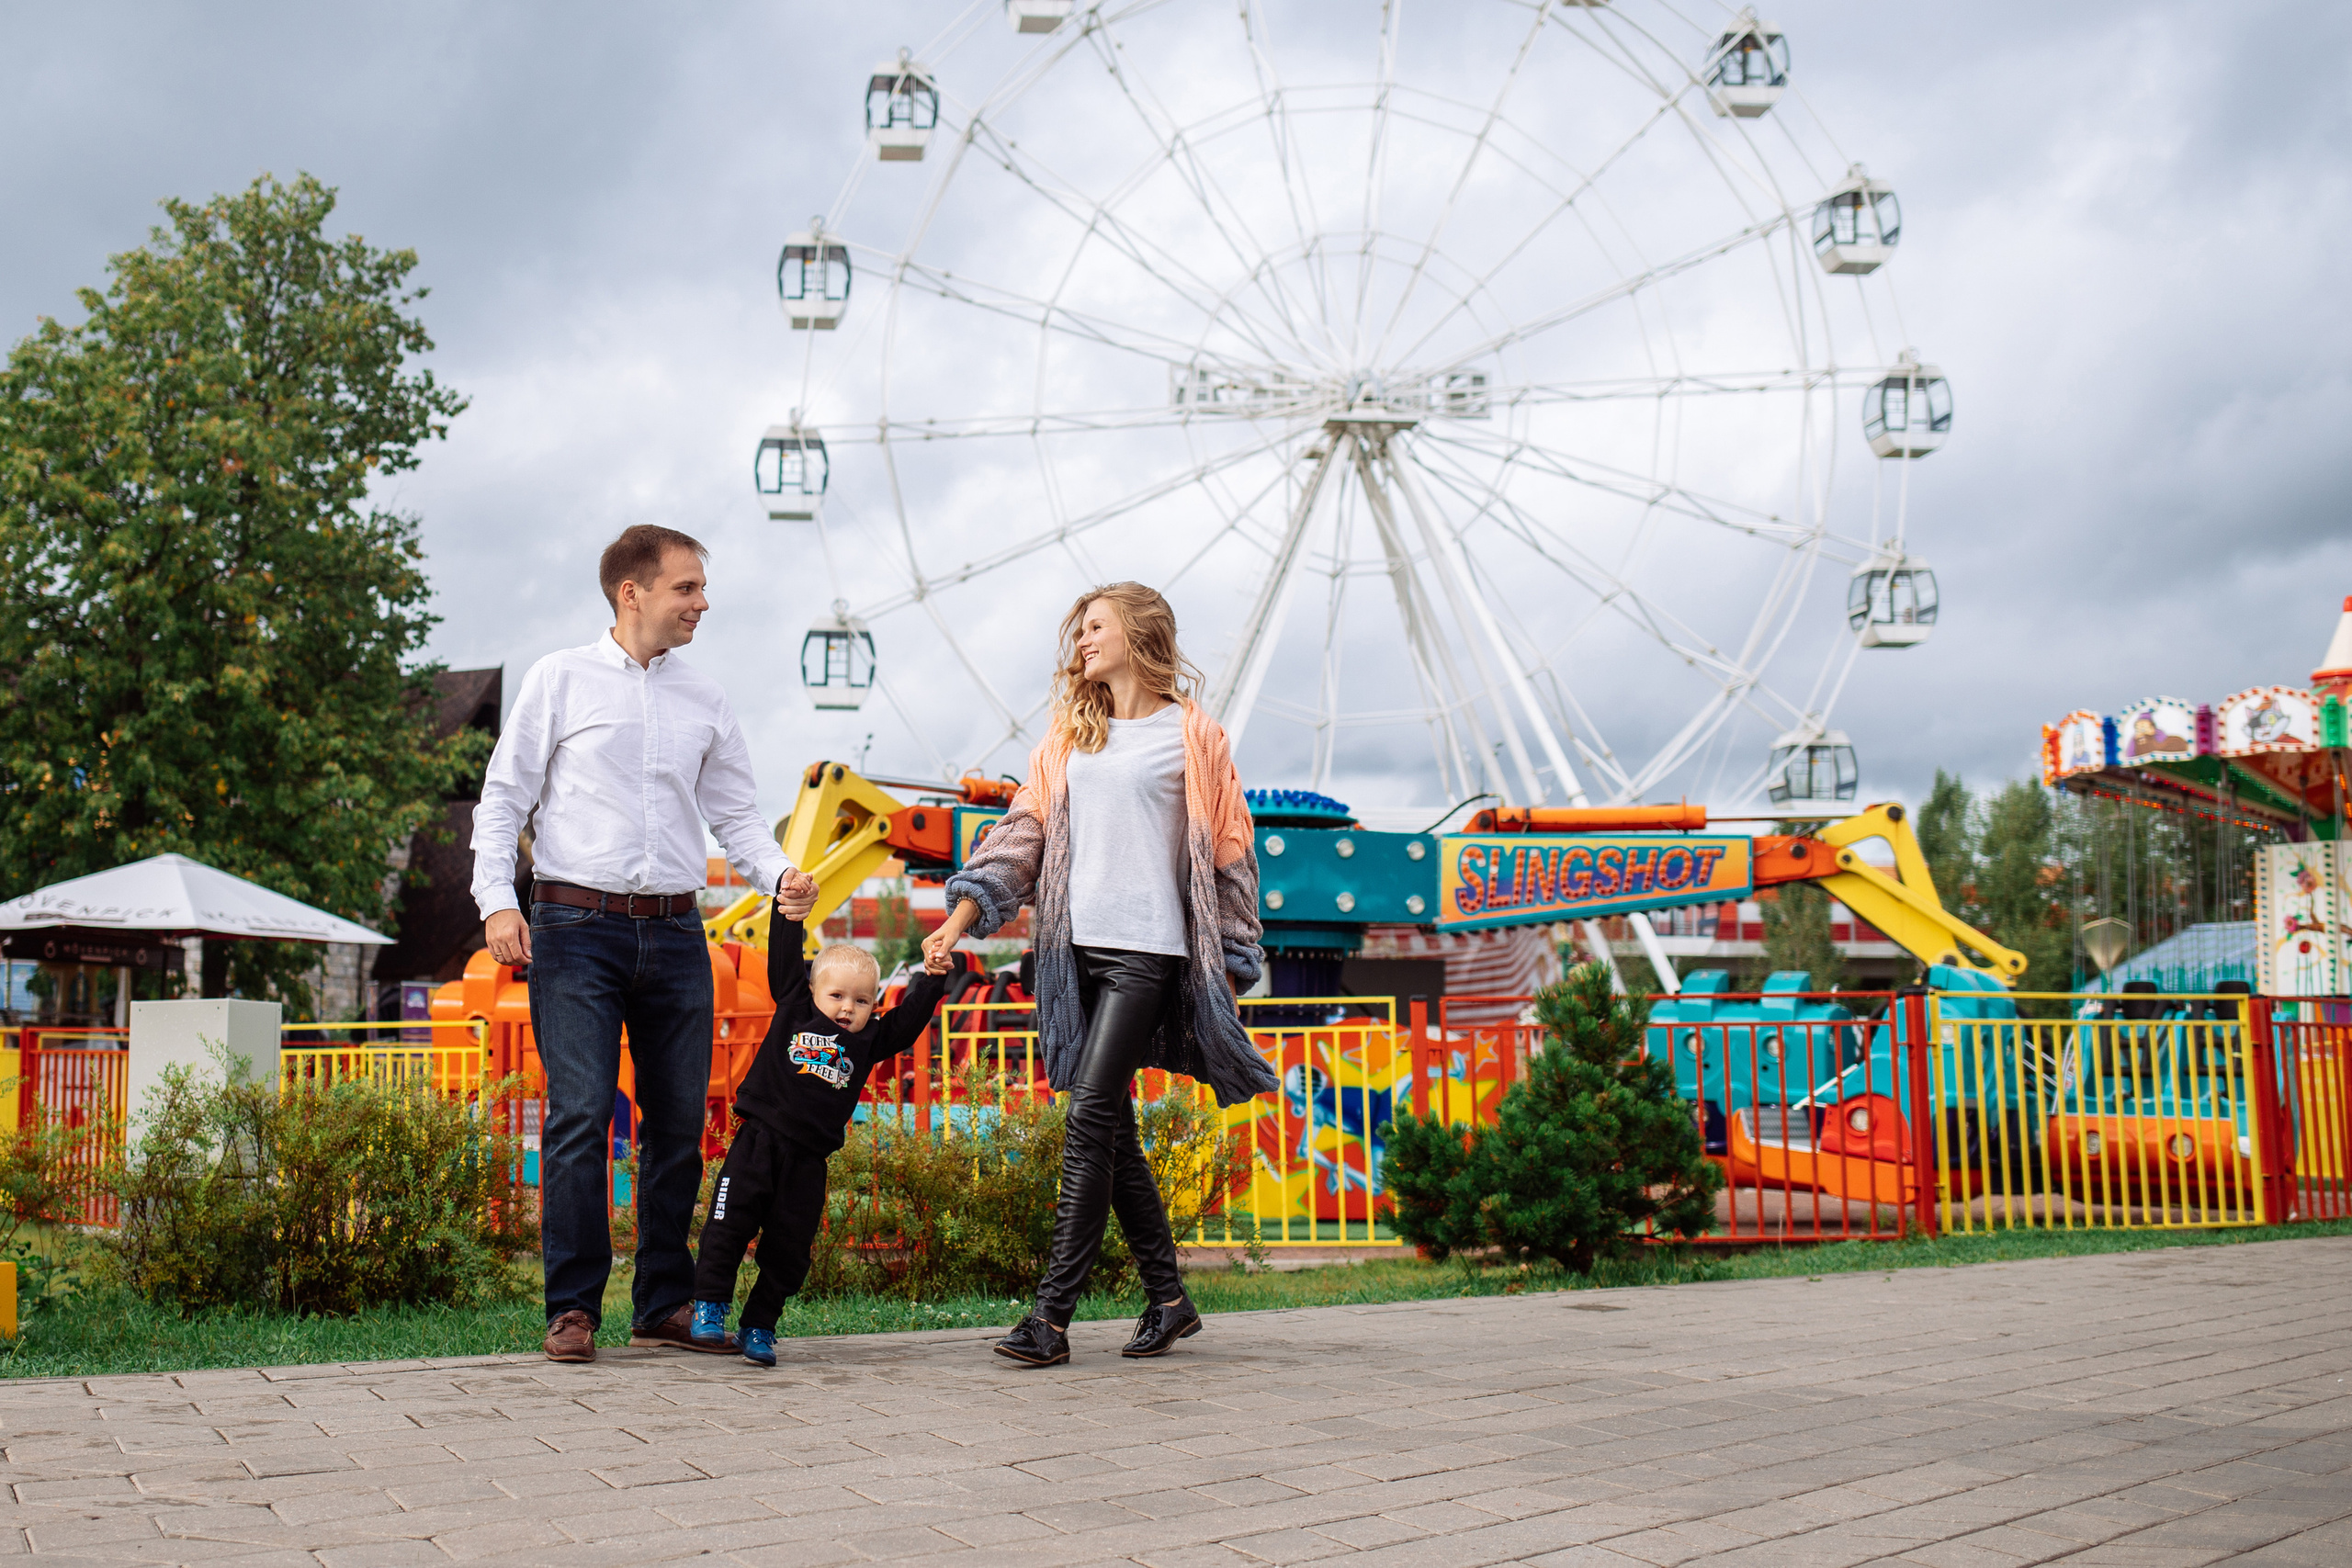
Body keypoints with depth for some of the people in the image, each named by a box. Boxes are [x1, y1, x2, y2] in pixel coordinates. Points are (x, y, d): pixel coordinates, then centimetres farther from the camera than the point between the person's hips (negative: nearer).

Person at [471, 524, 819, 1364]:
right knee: (580, 1115, -11)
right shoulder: (561, 679, 4)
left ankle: (665, 1304, 16)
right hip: (577, 925, -4)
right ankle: (573, 1309, -3)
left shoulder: (705, 700, 14)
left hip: (675, 932, 4)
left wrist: (779, 873, -5)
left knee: (679, 1123, 5)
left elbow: (735, 814, 14)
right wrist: (497, 900, -10)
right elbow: (504, 797, 3)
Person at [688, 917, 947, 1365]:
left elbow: (910, 1018, 10)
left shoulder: (871, 1040, 10)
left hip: (808, 1159, 2)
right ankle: (710, 1305, 9)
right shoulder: (795, 1009, 6)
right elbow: (784, 957, 4)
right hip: (758, 1141, -2)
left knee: (788, 1249, 5)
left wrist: (935, 977, 1)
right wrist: (790, 904, -1)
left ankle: (760, 1326, 16)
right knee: (730, 1224, -5)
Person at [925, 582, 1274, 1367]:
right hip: (1077, 949, 6)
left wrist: (1230, 967, 0)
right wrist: (961, 918, 1)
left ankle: (1052, 1314, -10)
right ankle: (1168, 1298, 19)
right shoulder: (1069, 737, 17)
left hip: (1148, 949, -6)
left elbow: (1228, 854, 3)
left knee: (1091, 1118, -12)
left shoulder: (1191, 735, 2)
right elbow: (1023, 831, 13)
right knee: (1110, 1129, 7)